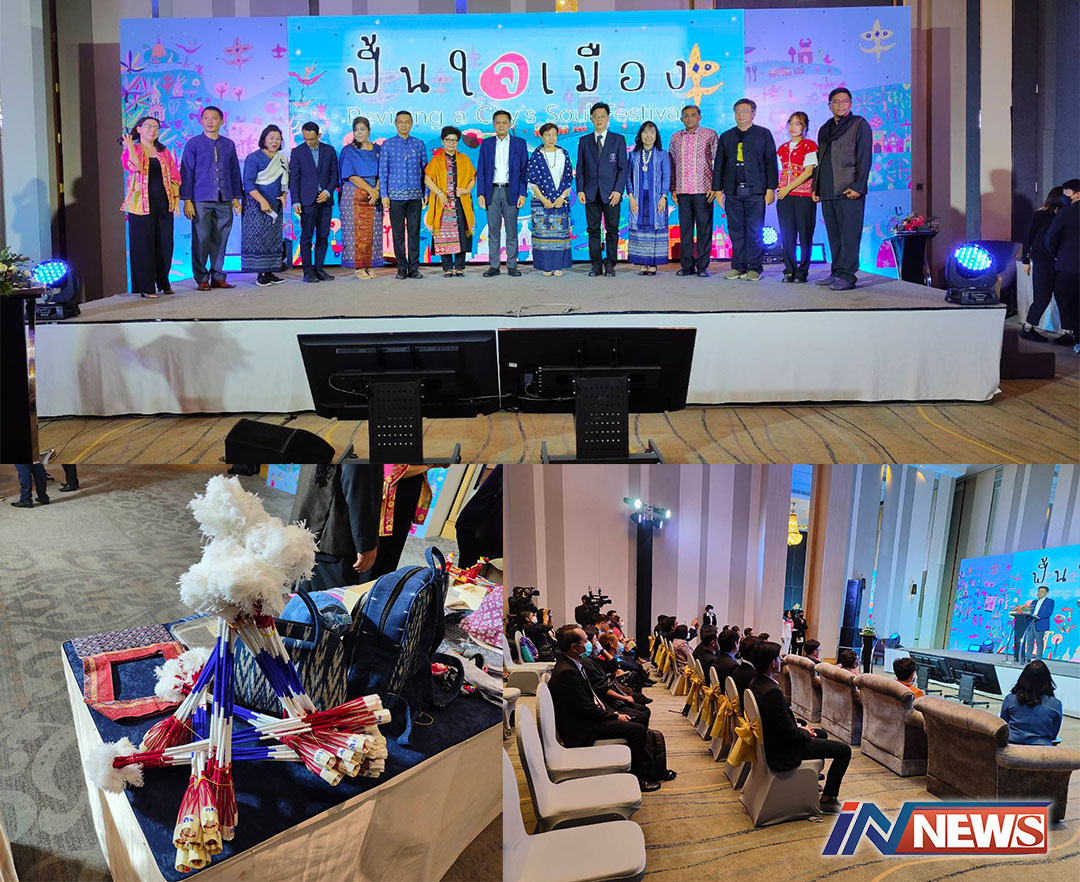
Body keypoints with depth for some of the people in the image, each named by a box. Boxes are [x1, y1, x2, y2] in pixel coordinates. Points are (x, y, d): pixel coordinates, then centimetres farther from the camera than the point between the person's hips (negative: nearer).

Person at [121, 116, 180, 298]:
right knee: (143, 245, -3)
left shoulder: (164, 152, 15)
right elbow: (134, 167, -18)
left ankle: (163, 283, 18)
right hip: (142, 205, -4)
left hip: (163, 204, 4)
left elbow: (174, 176, 13)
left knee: (165, 244, 5)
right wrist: (130, 146, -20)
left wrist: (176, 197, 5)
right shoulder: (131, 150, 3)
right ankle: (146, 287, 1)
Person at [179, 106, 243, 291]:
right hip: (201, 200, -3)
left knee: (220, 239, 5)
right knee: (201, 239, -4)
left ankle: (218, 277, 14)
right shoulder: (193, 144, 3)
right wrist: (187, 200, -5)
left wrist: (236, 197, 11)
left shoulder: (229, 145, 12)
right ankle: (202, 279, 4)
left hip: (224, 200, 3)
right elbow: (186, 173, 1)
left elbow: (235, 172, 16)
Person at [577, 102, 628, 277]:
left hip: (611, 193, -2)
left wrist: (618, 190, -9)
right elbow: (580, 168, 11)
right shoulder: (584, 141, 12)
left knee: (612, 230, -1)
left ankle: (610, 264, 4)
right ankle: (596, 265, 6)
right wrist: (580, 190, -1)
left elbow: (623, 167, 2)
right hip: (591, 193, 2)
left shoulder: (618, 140, 6)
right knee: (593, 230, 2)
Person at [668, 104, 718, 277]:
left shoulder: (710, 135, 4)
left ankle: (702, 266, 2)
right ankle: (686, 266, 10)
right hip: (682, 191, 3)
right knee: (685, 229, 4)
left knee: (704, 229, -2)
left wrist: (715, 187, -6)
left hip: (703, 190, -3)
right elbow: (671, 164, 16)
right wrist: (672, 189, 8)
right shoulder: (676, 137, 14)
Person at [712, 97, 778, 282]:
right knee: (736, 230, 4)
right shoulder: (726, 137, 15)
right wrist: (718, 189, 9)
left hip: (755, 191, -3)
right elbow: (718, 165, 16)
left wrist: (771, 188, -5)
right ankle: (738, 267, 11)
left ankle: (754, 268, 3)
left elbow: (771, 163, 3)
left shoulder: (764, 134, 7)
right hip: (733, 191, 3)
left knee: (754, 231, -3)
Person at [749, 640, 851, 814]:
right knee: (844, 750, -3)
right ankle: (827, 799, 8)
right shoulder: (772, 692, -32)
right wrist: (805, 733, -7)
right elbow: (789, 733, -26)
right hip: (783, 752, -10)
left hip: (771, 740, 10)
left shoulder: (755, 683, -2)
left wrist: (799, 727, 5)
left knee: (821, 734, 31)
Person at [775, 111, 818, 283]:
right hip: (784, 196, 5)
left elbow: (809, 172, -9)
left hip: (804, 196, -5)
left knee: (805, 235, -3)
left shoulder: (810, 146, -1)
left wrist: (788, 188, -11)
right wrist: (781, 188, 5)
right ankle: (789, 271, 8)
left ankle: (802, 272, 2)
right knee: (787, 235, 2)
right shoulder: (783, 148, 17)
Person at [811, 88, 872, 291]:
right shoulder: (824, 129, 21)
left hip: (849, 191, -7)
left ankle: (848, 276, -8)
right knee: (833, 235, 8)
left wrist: (857, 186, -14)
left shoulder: (859, 125, 1)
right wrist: (816, 187, 16)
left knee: (849, 234, -8)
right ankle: (837, 273, 13)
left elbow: (864, 158, -6)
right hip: (828, 191, 7)